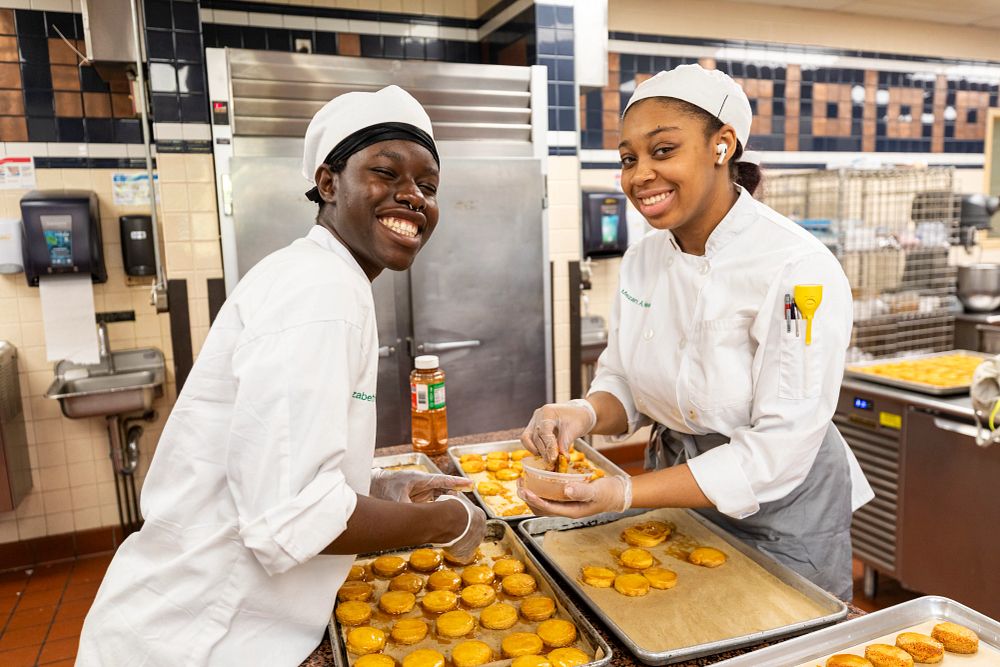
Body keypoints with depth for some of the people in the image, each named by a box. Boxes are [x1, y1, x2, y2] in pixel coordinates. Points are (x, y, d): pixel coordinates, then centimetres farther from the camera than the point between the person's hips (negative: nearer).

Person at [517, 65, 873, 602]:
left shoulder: (800, 271, -25)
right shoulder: (642, 260, -5)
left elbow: (778, 452, -26)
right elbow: (624, 385, 2)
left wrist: (626, 494, -32)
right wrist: (585, 415, -22)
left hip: (778, 516, -5)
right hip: (676, 497, 6)